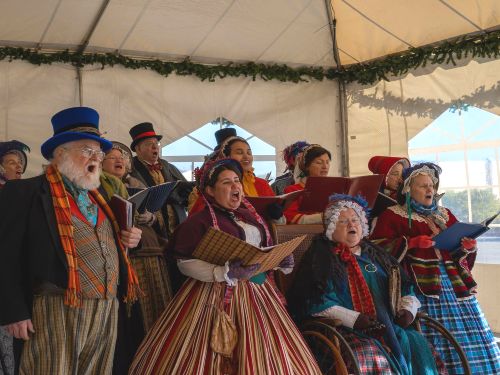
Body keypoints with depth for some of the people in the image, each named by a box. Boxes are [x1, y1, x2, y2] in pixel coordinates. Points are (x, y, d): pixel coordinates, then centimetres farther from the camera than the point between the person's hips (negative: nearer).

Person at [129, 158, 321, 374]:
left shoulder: (250, 215, 11)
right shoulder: (198, 221, -9)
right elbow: (185, 263, -15)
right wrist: (227, 272, -25)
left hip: (257, 290, 6)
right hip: (218, 295, -6)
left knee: (258, 353, 8)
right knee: (211, 358, -2)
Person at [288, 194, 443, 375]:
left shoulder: (374, 253, 23)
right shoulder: (321, 256, 5)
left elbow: (404, 286, 24)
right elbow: (314, 302, -7)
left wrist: (407, 309, 3)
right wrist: (353, 319, -16)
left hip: (390, 327, 5)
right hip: (347, 331, -5)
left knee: (417, 346, -20)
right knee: (372, 358, -33)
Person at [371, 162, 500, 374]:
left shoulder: (444, 214, 22)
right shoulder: (393, 215, 6)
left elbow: (461, 251, 21)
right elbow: (378, 248, -6)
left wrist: (469, 245, -2)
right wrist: (411, 242, -14)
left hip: (455, 281, 5)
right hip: (421, 282, -5)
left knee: (471, 337, -1)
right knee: (432, 338, -15)